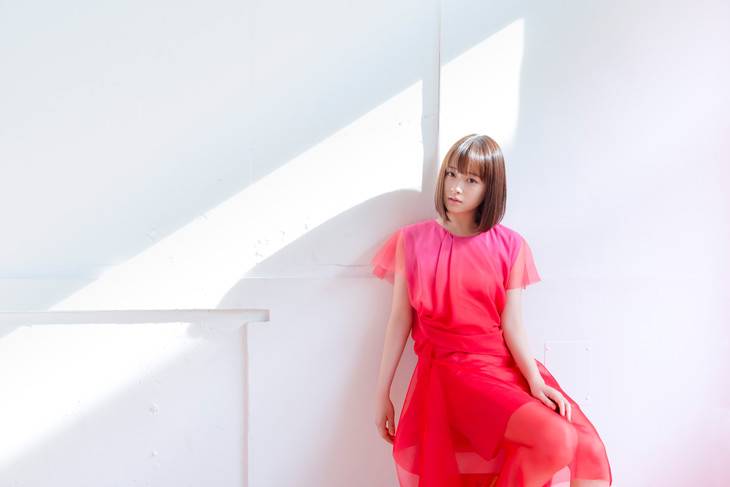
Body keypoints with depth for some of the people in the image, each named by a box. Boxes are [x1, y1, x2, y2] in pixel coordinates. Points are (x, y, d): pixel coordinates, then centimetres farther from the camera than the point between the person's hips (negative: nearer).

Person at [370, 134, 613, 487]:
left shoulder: (509, 246, 3)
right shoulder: (413, 241, 1)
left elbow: (512, 325, 0)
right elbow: (399, 320, 3)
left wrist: (535, 381, -16)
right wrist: (382, 393, 5)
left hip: (507, 366, 3)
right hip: (450, 371, -3)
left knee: (585, 449, -17)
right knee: (556, 439, -24)